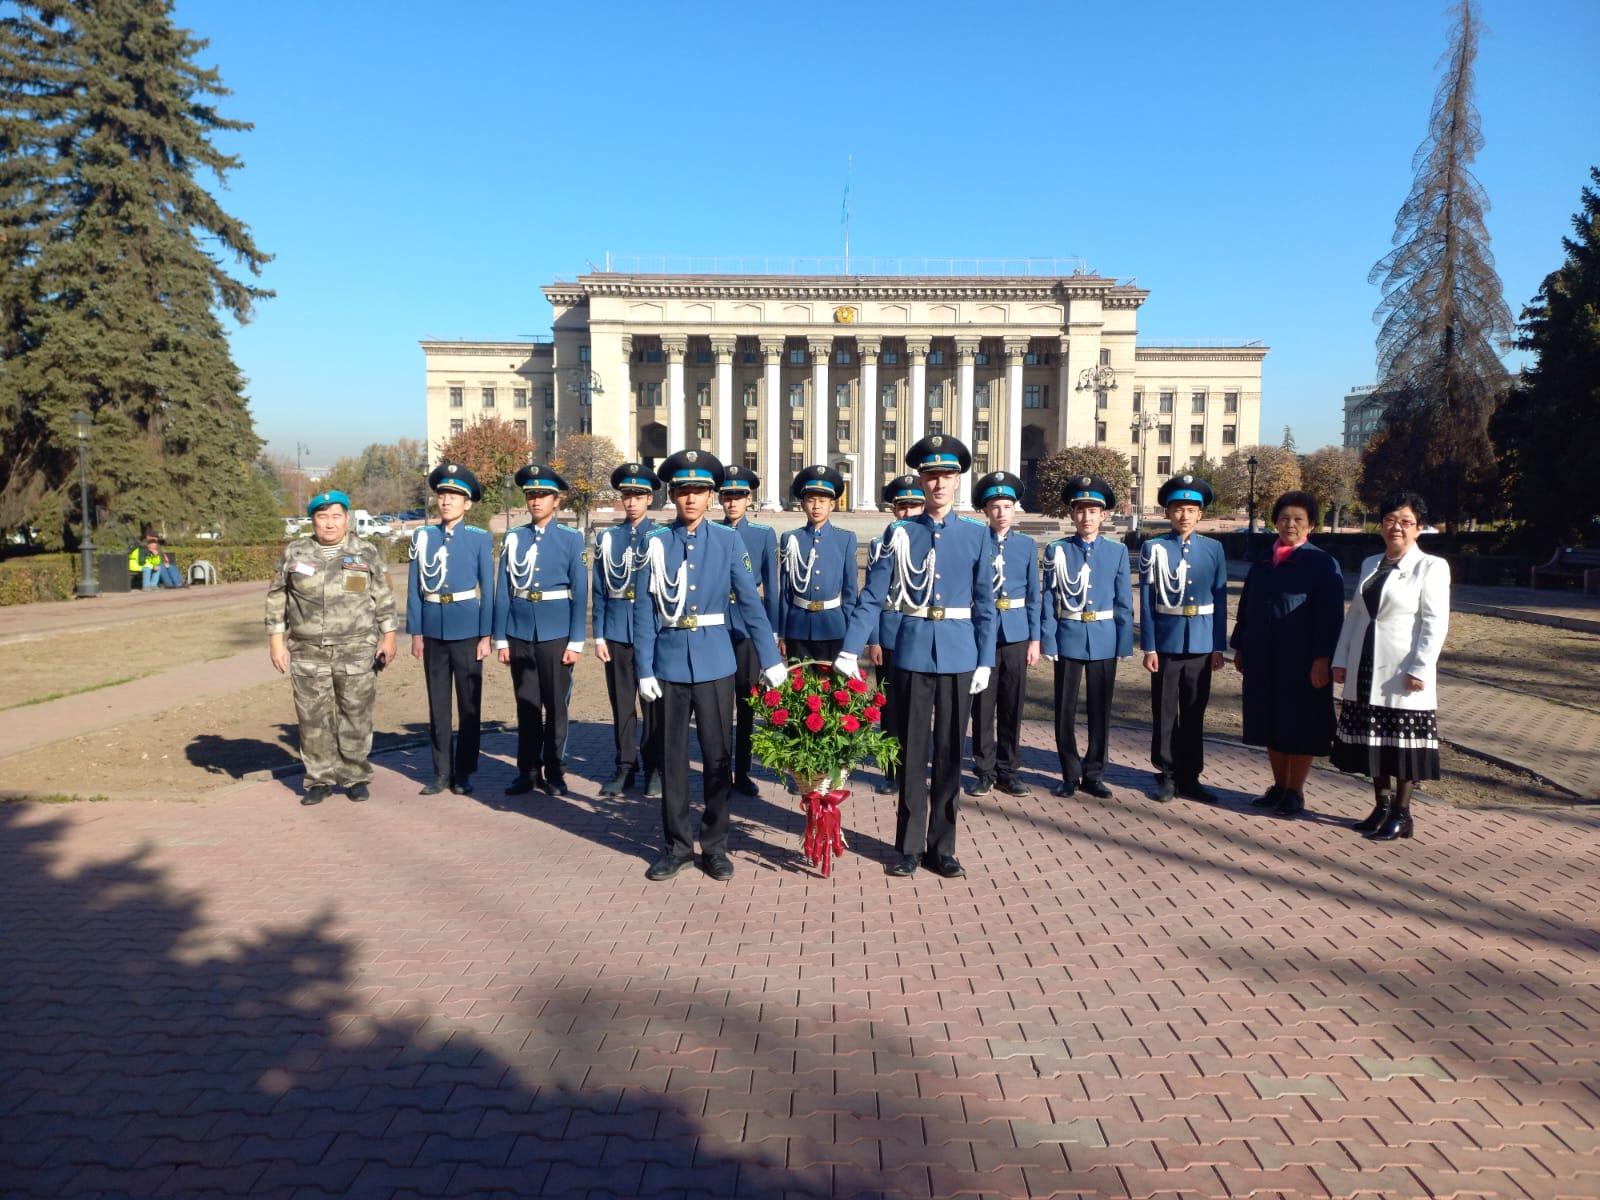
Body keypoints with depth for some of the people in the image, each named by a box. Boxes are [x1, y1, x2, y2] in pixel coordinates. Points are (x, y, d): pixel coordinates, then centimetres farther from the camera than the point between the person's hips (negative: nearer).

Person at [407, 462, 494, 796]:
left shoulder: (480, 538, -1)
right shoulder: (422, 536, 5)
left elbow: (487, 590, -1)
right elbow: (414, 587, 7)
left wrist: (486, 636, -5)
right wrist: (415, 632, 4)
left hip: (467, 629, -2)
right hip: (433, 630, 3)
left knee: (469, 704, 5)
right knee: (437, 704, 9)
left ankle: (464, 773, 16)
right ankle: (441, 772, 19)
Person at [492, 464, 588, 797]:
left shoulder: (571, 538, 0)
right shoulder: (513, 538, 6)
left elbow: (580, 593, -2)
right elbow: (503, 591, 6)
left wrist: (576, 641, -7)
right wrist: (501, 638, 2)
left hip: (556, 635, -2)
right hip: (520, 635, 2)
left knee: (556, 705, 6)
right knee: (526, 705, 8)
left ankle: (554, 771, 18)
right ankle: (527, 771, 18)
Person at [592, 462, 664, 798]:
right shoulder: (606, 538, 6)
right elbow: (599, 591, 6)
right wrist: (598, 635, 2)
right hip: (617, 631, 2)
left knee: (653, 702, 5)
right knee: (621, 702, 9)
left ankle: (655, 770, 15)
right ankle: (625, 767, 20)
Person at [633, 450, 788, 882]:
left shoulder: (729, 541, -1)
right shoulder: (655, 543, 0)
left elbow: (750, 601, -3)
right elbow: (644, 611, 0)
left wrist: (771, 660, -8)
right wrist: (645, 670, -4)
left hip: (715, 663, 0)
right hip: (669, 663, 0)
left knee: (718, 754, 6)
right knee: (672, 755, 8)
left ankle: (715, 845, 20)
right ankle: (678, 844, 22)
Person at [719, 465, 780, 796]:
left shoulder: (764, 534, 2)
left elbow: (770, 586, 3)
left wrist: (773, 632, 0)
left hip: (749, 625, 0)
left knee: (746, 701, 8)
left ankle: (742, 772, 19)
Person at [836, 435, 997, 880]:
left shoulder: (976, 535, 3)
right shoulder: (901, 533, 1)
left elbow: (985, 604, 4)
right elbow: (873, 596, -3)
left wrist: (985, 660, -1)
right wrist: (850, 650, -11)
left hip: (958, 654, 1)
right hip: (913, 653, 0)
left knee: (950, 751, 8)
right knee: (912, 750, 6)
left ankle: (942, 847, 20)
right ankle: (908, 847, 18)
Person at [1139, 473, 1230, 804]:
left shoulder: (1214, 549, 3)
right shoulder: (1154, 548, -2)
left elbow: (1220, 600, 5)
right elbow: (1146, 601, -3)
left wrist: (1219, 646, 2)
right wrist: (1149, 646, -7)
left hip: (1201, 643, 2)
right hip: (1166, 642, -2)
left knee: (1195, 712, 10)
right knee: (1164, 712, 6)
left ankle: (1189, 777, 20)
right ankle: (1167, 775, 17)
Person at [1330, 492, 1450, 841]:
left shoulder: (1431, 567, -5)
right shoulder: (1370, 565, 13)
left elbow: (1435, 623, -11)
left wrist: (1419, 669, -17)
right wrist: (1341, 660, 8)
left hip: (1403, 675, -6)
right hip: (1366, 672, 6)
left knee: (1402, 745, 2)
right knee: (1372, 742, 12)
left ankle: (1402, 814, 13)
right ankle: (1381, 805, 25)